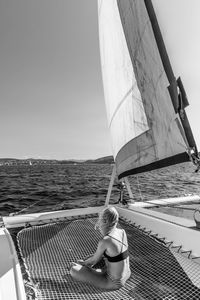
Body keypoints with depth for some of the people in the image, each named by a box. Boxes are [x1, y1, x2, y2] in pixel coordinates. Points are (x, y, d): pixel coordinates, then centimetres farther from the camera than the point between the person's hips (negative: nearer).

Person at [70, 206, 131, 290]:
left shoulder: (104, 242, -28)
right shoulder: (123, 232, -9)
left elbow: (94, 260, -7)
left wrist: (84, 263, 10)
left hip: (114, 283, -7)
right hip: (127, 275, 7)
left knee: (73, 270, -7)